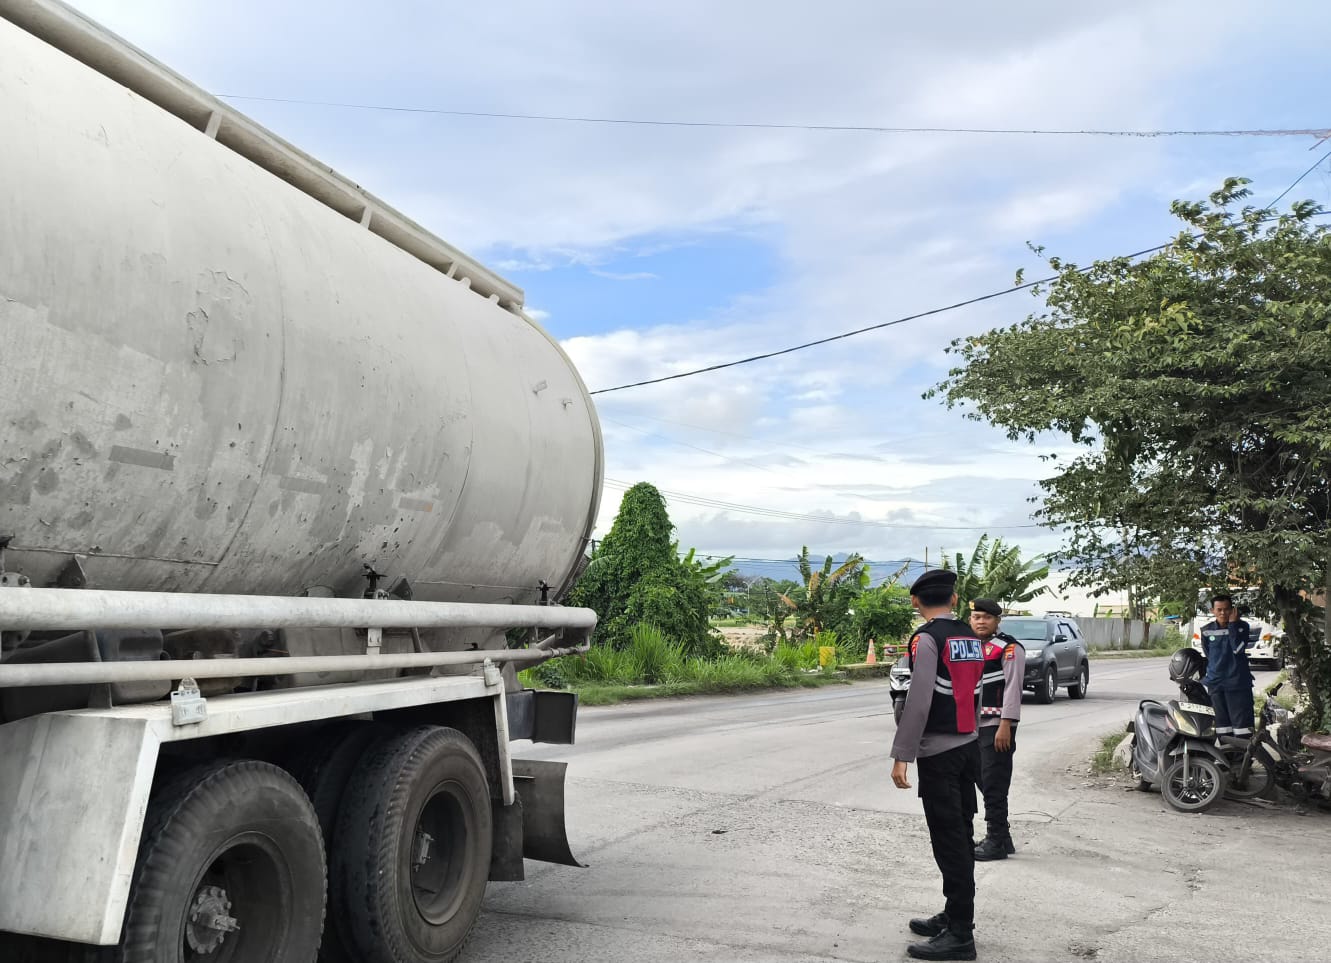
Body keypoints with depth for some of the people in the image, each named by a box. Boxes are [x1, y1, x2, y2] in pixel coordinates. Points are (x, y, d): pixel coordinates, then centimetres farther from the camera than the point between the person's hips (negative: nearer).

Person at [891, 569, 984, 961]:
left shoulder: (927, 638, -14)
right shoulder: (971, 638, 10)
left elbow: (918, 700, -21)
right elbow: (974, 694, 13)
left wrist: (901, 756, -20)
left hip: (938, 752, -8)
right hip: (969, 746, 8)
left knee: (948, 842, -4)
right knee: (960, 837, 15)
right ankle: (954, 916, 25)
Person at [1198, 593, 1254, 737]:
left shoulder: (1242, 627, 0)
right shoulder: (1206, 631, 6)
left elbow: (1238, 648, -16)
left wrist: (1232, 624, -14)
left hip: (1238, 683, -3)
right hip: (1215, 683, 3)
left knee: (1242, 720, -8)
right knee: (1222, 723, 7)